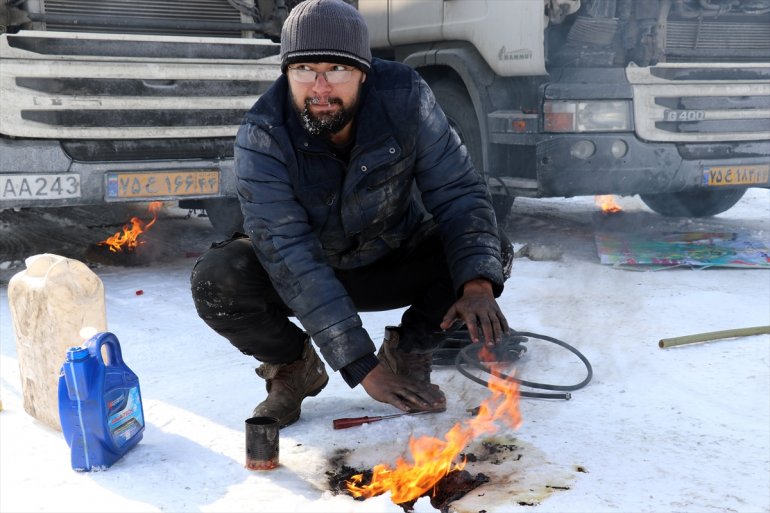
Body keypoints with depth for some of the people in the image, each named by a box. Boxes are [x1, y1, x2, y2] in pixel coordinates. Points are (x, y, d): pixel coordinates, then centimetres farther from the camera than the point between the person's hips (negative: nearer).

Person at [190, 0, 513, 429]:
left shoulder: (404, 97, -23)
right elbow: (290, 257, -33)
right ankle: (295, 367, 2)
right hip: (303, 279, -1)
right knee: (216, 280, -29)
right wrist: (362, 366, -38)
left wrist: (478, 283, -38)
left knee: (492, 252, -23)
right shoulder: (262, 138, -27)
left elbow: (458, 192, -19)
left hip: (396, 262, 1)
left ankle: (408, 353, 2)